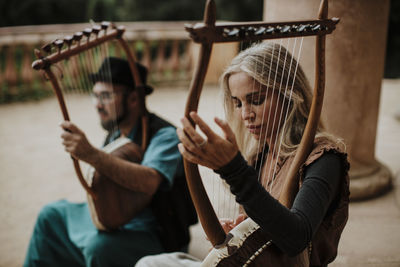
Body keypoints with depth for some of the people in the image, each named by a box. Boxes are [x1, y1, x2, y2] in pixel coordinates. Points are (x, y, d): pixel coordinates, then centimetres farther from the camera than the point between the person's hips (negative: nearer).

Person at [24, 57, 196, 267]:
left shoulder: (164, 135, -22)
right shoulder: (115, 134, 4)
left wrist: (91, 154, -48)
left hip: (153, 234, -8)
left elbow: (149, 182, -42)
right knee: (51, 214, 15)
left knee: (99, 246, -34)